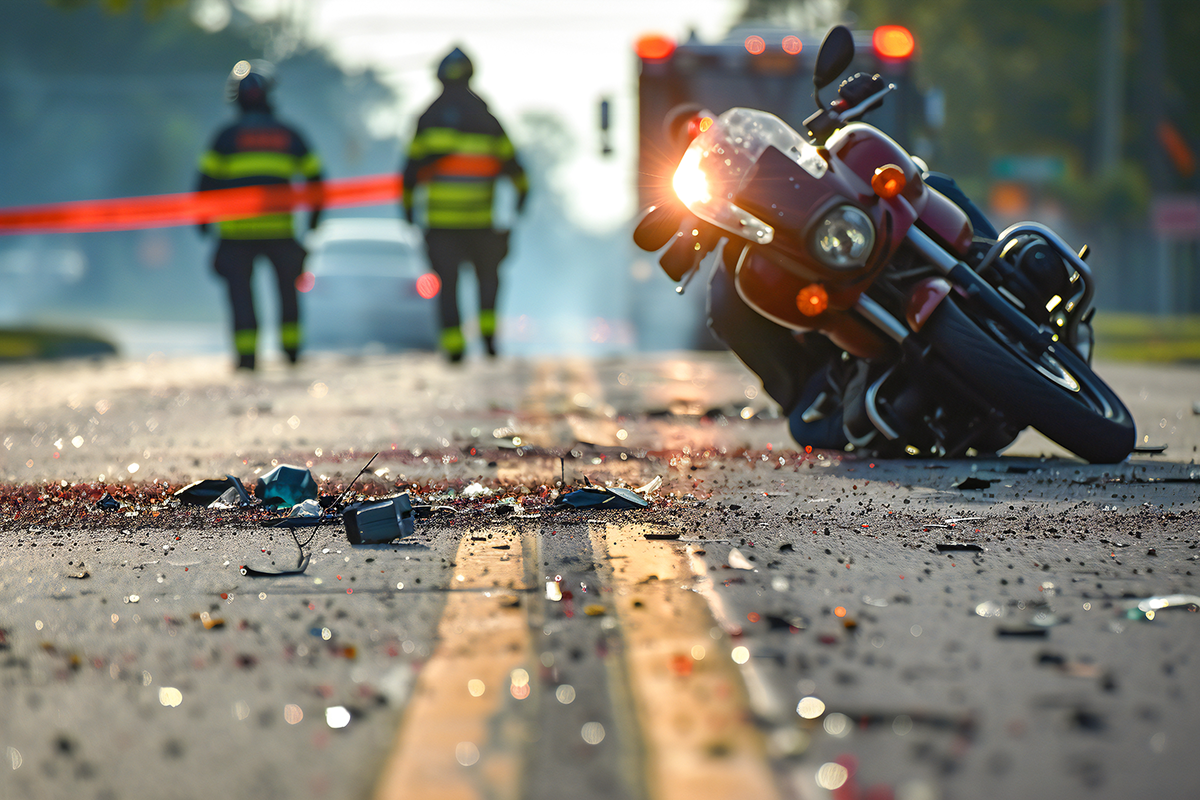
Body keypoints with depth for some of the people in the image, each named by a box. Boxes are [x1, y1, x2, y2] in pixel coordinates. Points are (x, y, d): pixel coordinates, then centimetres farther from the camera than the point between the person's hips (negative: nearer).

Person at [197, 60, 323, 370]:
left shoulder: (227, 136, -1)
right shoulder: (288, 135, 6)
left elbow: (208, 179, -2)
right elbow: (314, 178, 10)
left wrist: (203, 218, 10)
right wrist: (314, 218, 20)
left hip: (237, 229, -2)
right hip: (279, 228, 2)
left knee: (240, 288, 5)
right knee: (287, 285, 19)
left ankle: (247, 354, -3)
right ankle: (291, 347, 20)